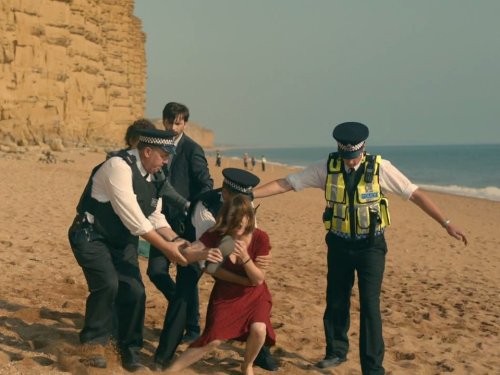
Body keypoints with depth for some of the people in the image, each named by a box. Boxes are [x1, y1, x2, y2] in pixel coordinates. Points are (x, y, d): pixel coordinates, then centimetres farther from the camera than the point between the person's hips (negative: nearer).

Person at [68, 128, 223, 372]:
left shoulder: (151, 178, 2)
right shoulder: (119, 167, -25)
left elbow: (156, 218, 6)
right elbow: (134, 219, -28)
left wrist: (178, 242, -10)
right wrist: (166, 247, -23)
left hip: (122, 241, 8)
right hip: (91, 236, -8)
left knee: (134, 291, -1)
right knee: (107, 283, -26)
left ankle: (130, 350, 18)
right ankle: (94, 341, -2)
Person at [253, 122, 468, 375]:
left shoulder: (380, 168, -13)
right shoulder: (327, 167, -8)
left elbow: (415, 194, -11)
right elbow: (285, 184, -7)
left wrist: (446, 224, -15)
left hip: (370, 245, -2)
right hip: (339, 244, 3)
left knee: (369, 305, -5)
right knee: (335, 301, 13)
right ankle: (336, 352, 35)